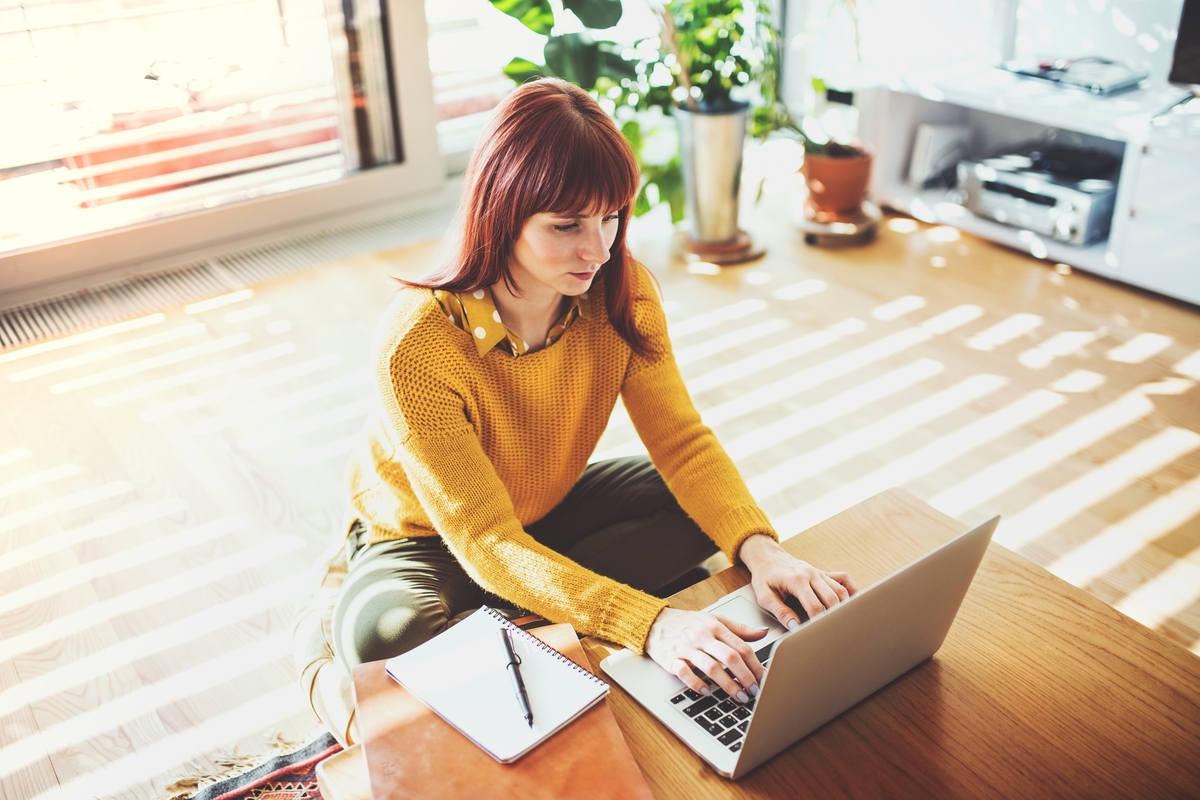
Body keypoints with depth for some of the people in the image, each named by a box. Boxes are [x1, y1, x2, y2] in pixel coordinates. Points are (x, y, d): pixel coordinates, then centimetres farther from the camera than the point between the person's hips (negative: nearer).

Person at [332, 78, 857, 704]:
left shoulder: (622, 292, -19)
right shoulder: (416, 345, -35)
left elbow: (681, 439, -16)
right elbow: (486, 541, -35)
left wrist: (759, 547, -36)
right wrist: (647, 622, -48)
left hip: (547, 510, 6)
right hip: (422, 536, -6)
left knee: (706, 506, -15)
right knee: (388, 636, -38)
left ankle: (492, 622, -14)